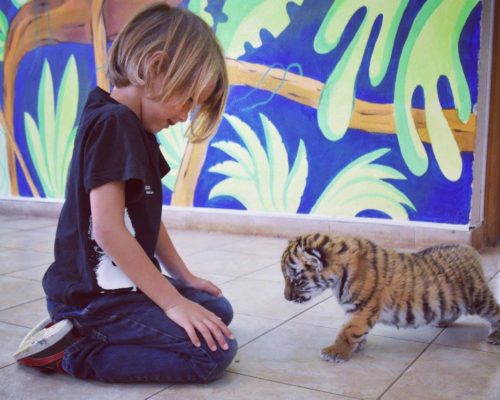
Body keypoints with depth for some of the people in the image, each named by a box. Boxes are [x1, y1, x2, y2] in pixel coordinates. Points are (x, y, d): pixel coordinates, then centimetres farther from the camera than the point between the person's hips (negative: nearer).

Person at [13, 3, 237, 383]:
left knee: (218, 310, 17)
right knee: (215, 351, -17)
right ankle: (71, 352, -9)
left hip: (121, 287, 10)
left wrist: (183, 277, 13)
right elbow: (108, 230, -24)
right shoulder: (112, 124, -18)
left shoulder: (134, 130, 13)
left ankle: (80, 334, 6)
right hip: (96, 297, -10)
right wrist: (172, 301, -20)